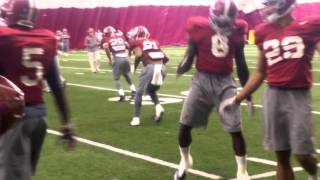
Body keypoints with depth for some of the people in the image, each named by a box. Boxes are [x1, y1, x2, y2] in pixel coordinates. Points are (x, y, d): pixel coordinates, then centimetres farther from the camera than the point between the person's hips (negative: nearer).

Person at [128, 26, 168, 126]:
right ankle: (159, 107, 6)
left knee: (139, 92, 13)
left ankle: (136, 118, 10)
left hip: (150, 67, -5)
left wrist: (135, 67, 6)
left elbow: (139, 55, -9)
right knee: (151, 90, 28)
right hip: (162, 68, 5)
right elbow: (165, 58, 22)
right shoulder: (154, 42, 27)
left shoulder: (136, 43, 11)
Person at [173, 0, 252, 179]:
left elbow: (241, 64, 7)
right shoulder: (198, 27, -7)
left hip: (225, 81, 0)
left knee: (235, 129, -3)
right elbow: (190, 55, -1)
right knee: (185, 124, 3)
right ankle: (185, 160, 31)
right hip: (202, 79, 0)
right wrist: (184, 64, -25)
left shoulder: (237, 30, -2)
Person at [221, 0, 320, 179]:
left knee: (303, 154, -1)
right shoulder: (264, 32, 8)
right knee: (282, 156, 8)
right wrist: (237, 99, 14)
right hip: (274, 96, 3)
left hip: (299, 96, -3)